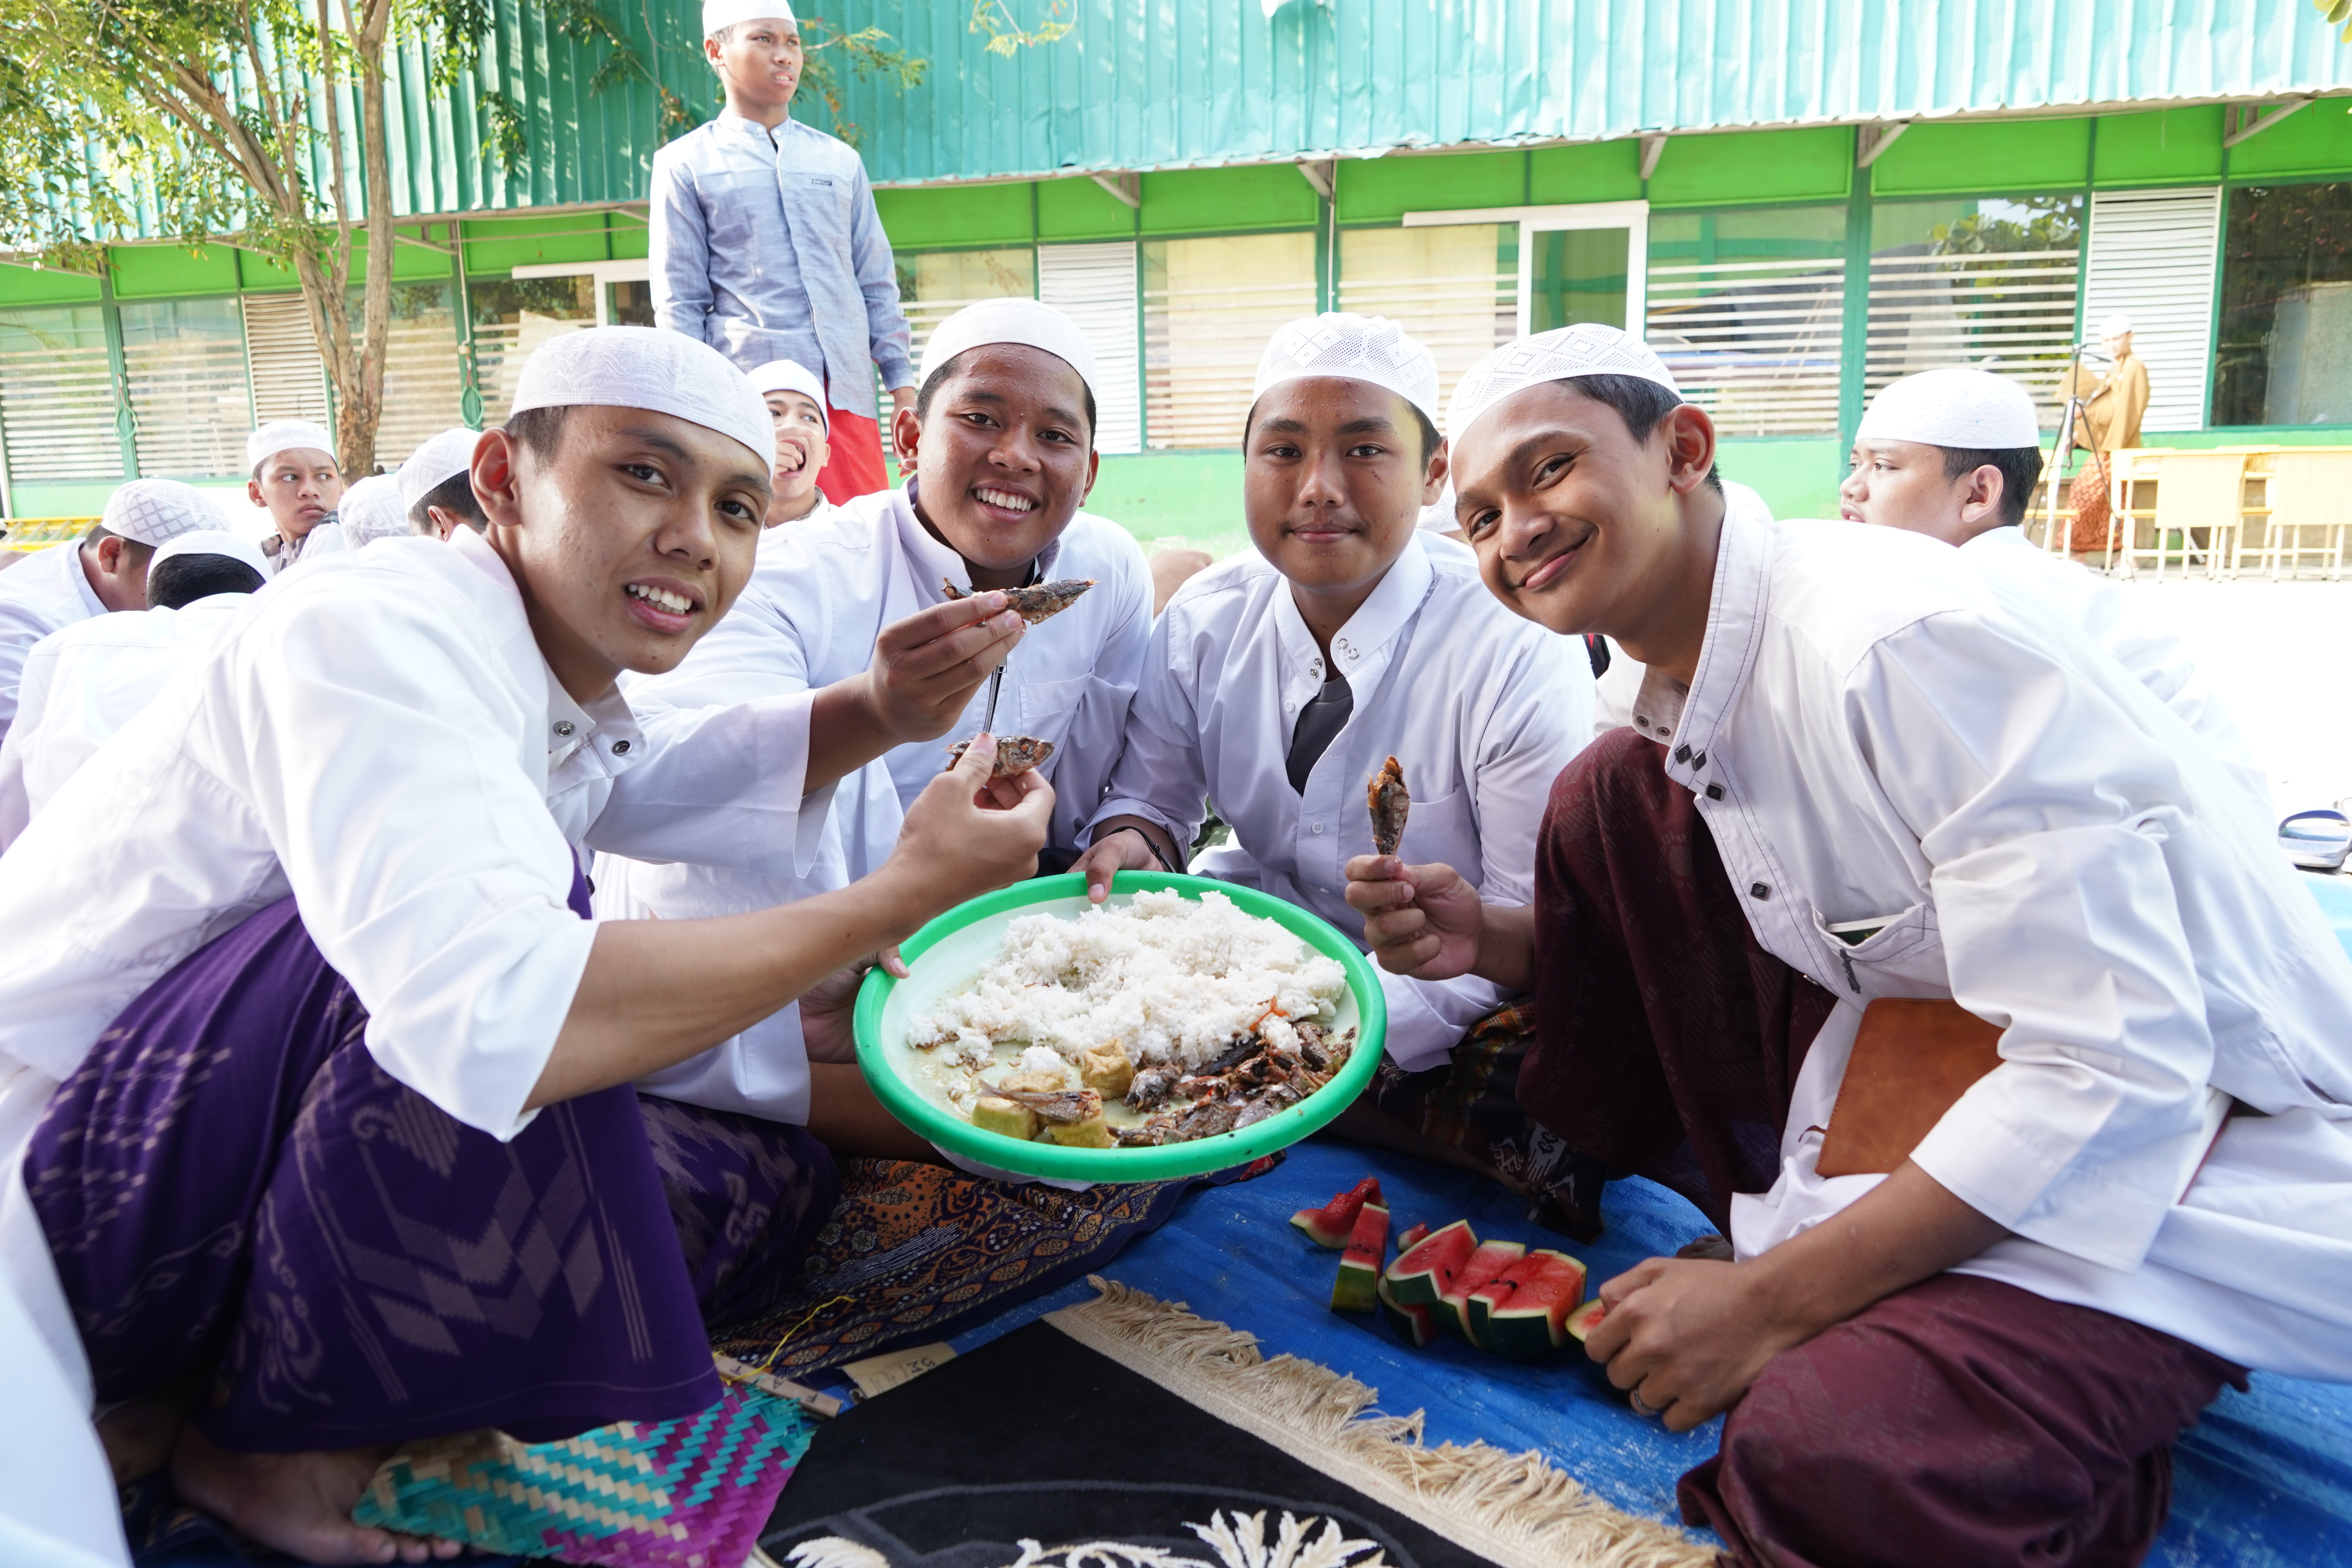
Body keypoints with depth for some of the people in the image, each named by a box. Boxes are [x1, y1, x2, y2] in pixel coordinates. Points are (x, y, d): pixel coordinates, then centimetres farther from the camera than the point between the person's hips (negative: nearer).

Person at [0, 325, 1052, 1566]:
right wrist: (904, 895, -33)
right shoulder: (372, 630, -26)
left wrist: (876, 714, 3)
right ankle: (272, 1431, -10)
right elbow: (492, 1019, -42)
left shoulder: (564, 674, 2)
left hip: (272, 1159, 9)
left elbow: (645, 785, 22)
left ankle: (200, 1379, 4)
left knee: (769, 1191, 2)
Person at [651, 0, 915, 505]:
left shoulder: (841, 160, 18)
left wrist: (903, 385, 8)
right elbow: (679, 303, 4)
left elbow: (877, 284, 17)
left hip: (848, 396, 3)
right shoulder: (686, 165, 8)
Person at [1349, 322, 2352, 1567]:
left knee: (1830, 1468, -35)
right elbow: (1656, 947, 14)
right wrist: (1486, 941, -6)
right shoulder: (1693, 687, 1)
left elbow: (2114, 1064, -28)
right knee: (1614, 794, -3)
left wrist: (1770, 1301, -25)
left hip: (2192, 1155, -8)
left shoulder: (1901, 641, -26)